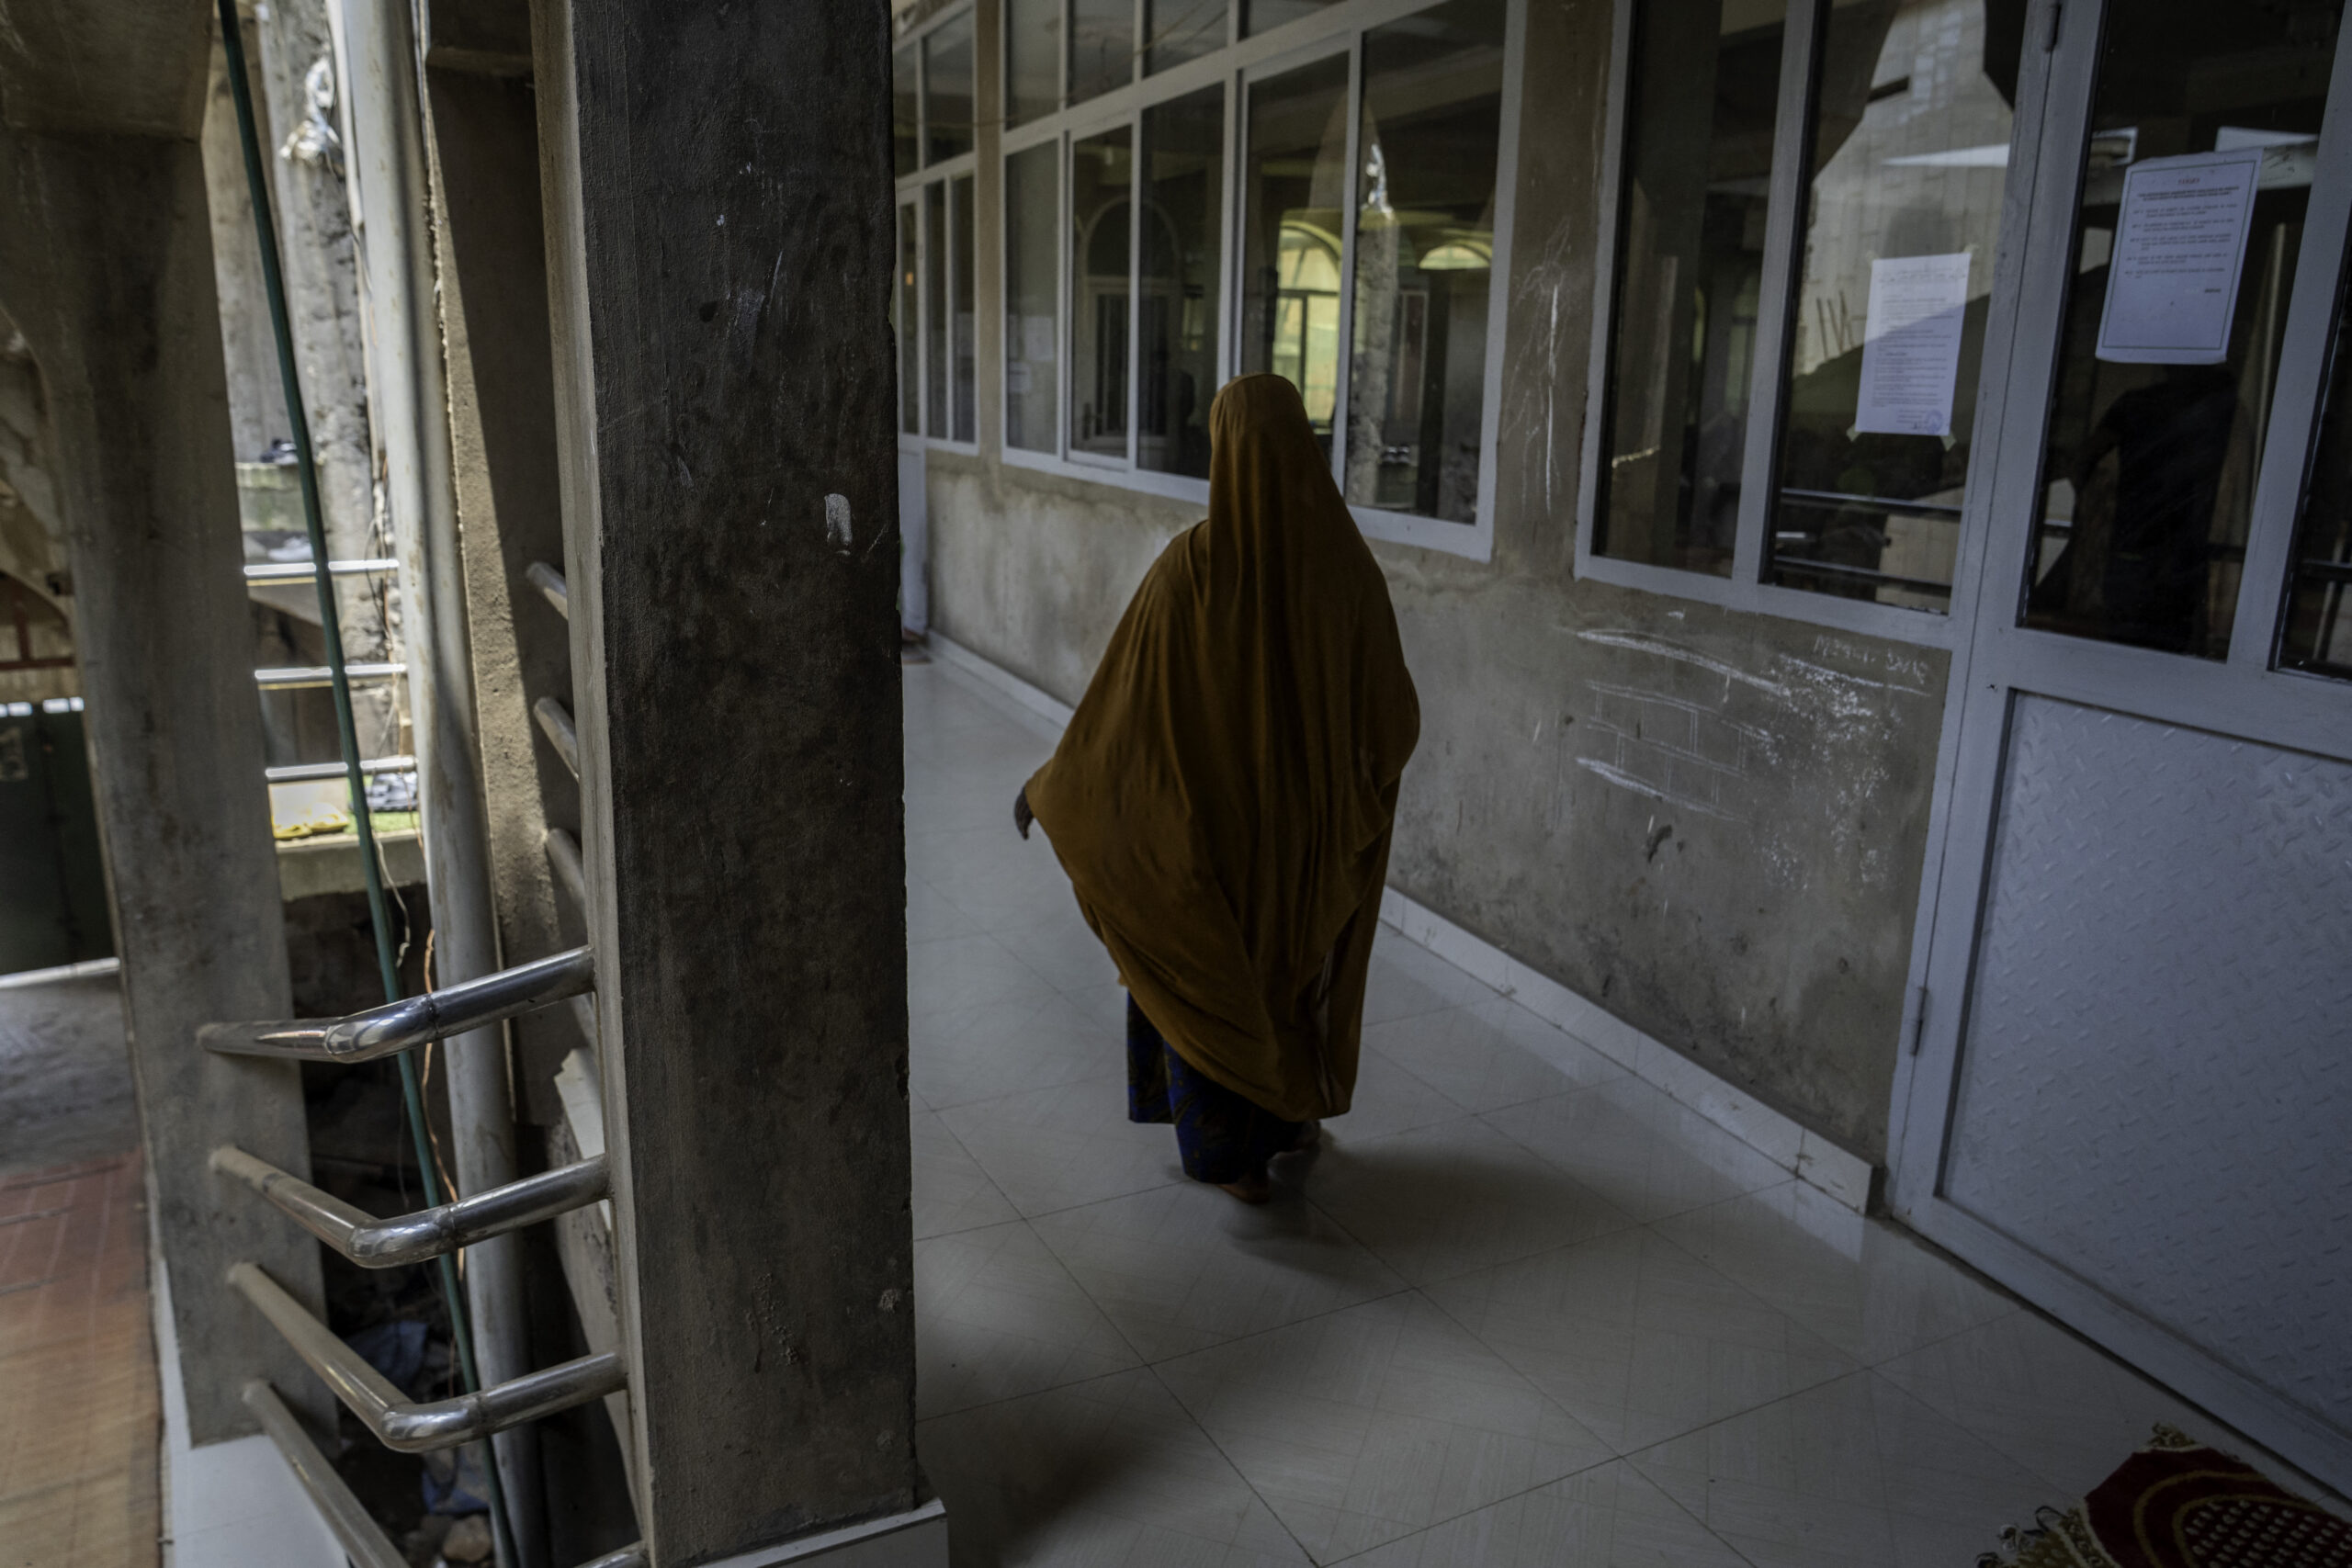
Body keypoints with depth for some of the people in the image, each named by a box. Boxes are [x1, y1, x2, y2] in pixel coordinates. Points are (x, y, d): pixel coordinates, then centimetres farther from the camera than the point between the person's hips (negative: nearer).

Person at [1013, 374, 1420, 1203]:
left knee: (1215, 970, 18)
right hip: (1313, 820, 3)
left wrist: (1048, 786, -2)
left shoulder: (1190, 566, -23)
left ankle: (1236, 1154, 29)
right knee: (1301, 958, 26)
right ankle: (1299, 1115, 45)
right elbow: (1394, 715, -7)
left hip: (1213, 816, -3)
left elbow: (1120, 697, -17)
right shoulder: (1348, 565, -14)